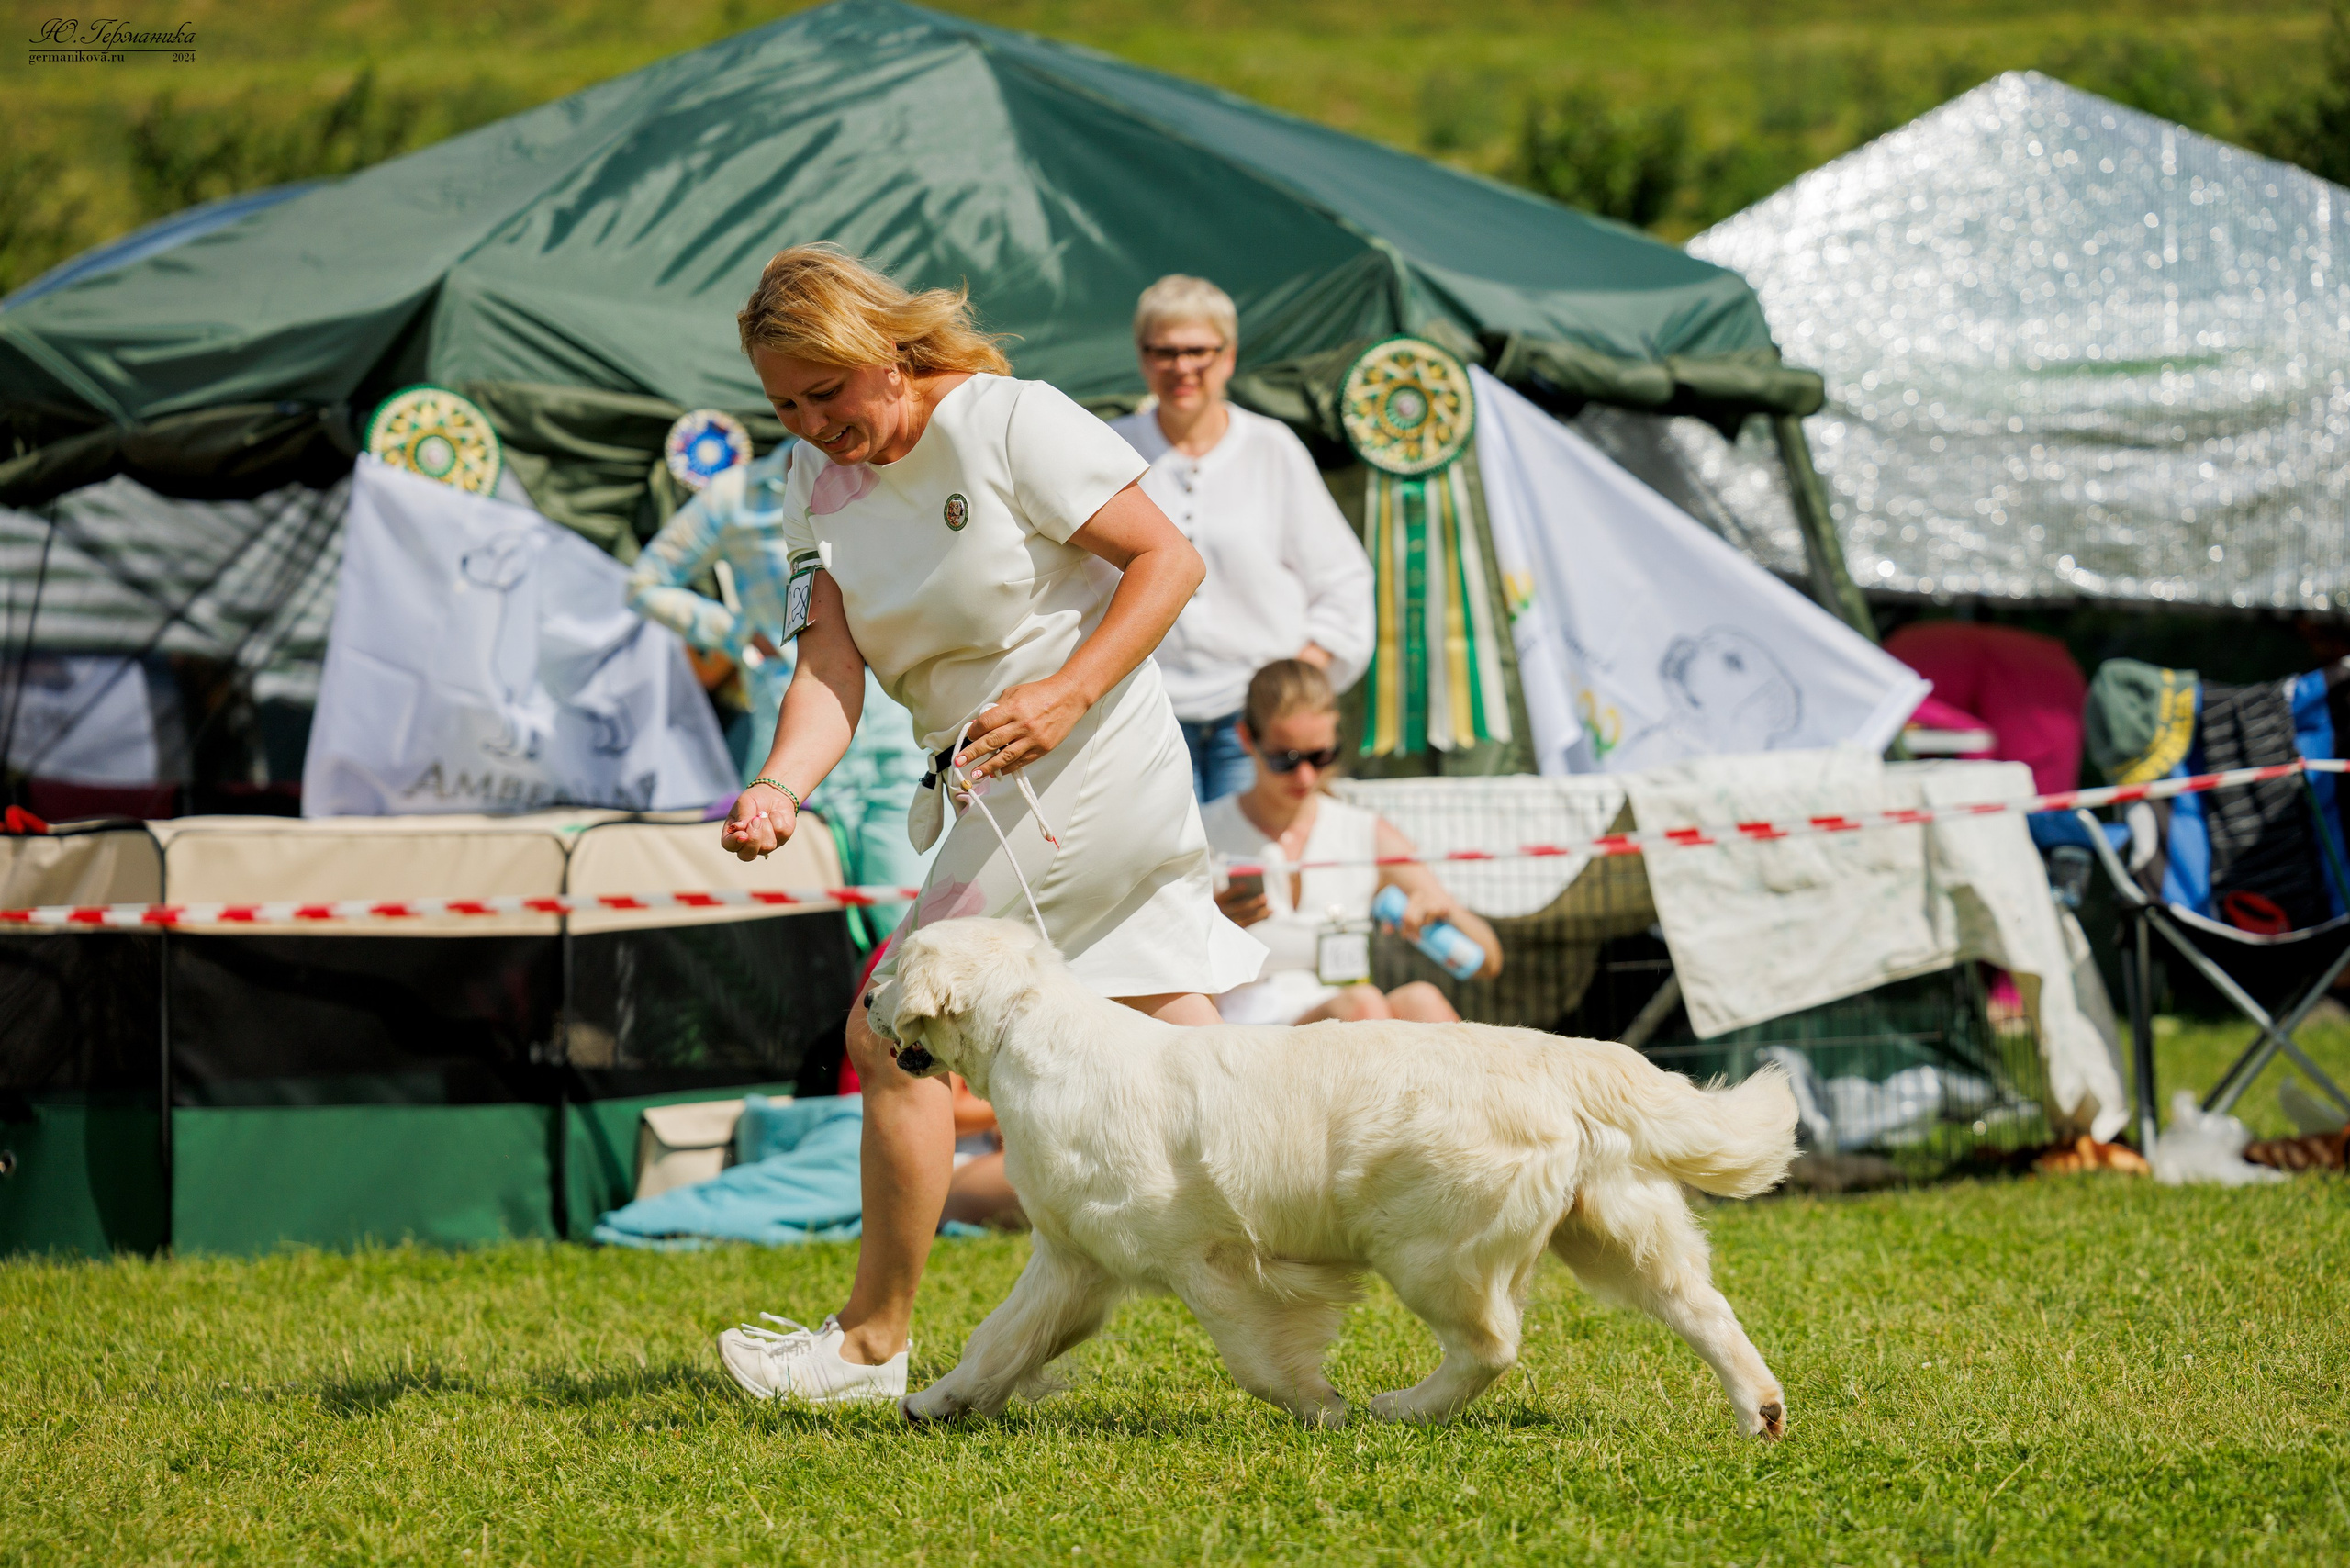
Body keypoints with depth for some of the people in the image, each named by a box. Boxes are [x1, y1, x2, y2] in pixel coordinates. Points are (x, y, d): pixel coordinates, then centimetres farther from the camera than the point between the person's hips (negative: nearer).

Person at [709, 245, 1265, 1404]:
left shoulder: (1011, 421, -14)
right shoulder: (819, 481, 6)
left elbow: (1168, 560, -13)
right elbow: (831, 666, -4)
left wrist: (1067, 693, -25)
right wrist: (780, 786, -24)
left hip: (1081, 772, -8)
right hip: (1003, 790, 8)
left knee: (892, 1035, -6)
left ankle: (871, 1343, 4)